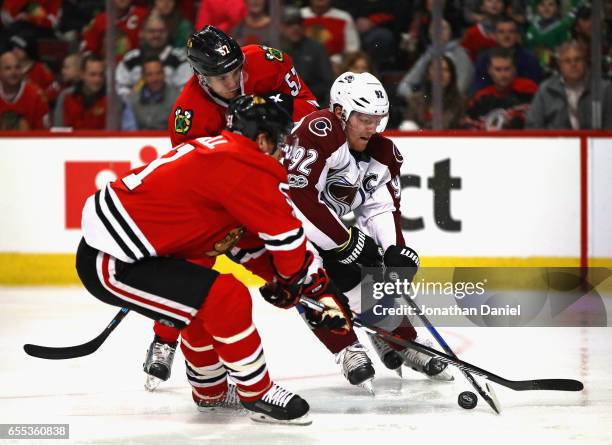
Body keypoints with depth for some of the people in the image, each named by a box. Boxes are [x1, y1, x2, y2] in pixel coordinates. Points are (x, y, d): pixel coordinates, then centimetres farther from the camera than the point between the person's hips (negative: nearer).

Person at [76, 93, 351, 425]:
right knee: (227, 298, -12)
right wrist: (292, 281, 7)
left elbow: (246, 238, 24)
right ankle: (257, 395, 1)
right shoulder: (243, 166, -15)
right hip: (111, 264, -10)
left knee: (204, 300, 25)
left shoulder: (214, 151, 15)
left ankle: (211, 391, 37)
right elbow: (284, 234, -10)